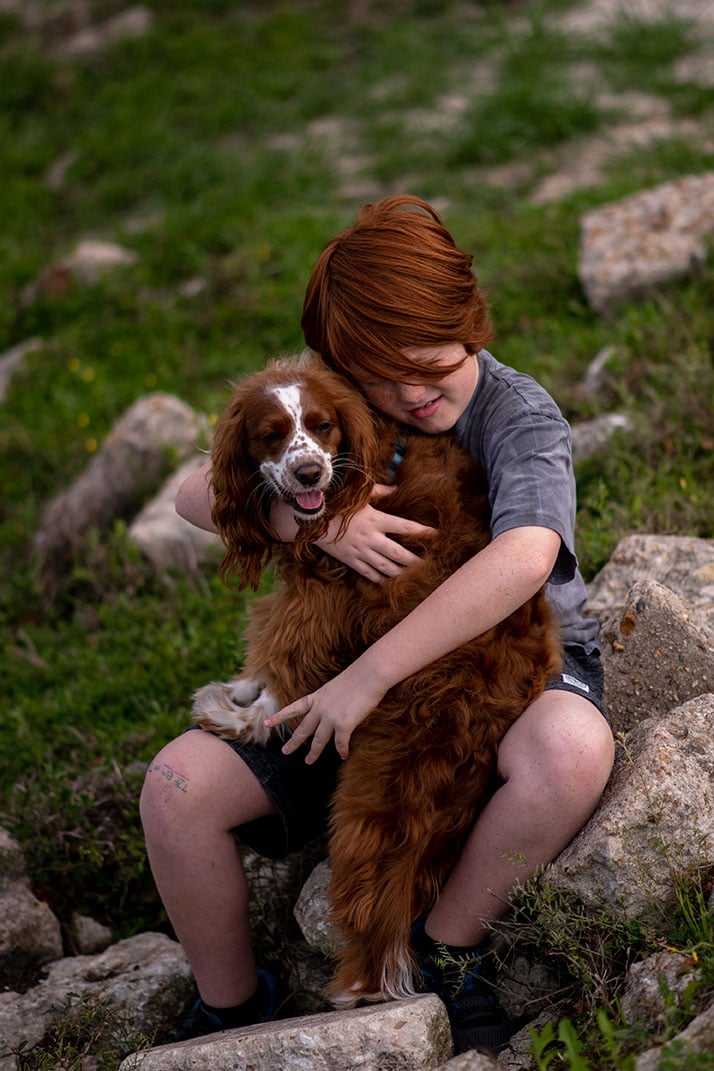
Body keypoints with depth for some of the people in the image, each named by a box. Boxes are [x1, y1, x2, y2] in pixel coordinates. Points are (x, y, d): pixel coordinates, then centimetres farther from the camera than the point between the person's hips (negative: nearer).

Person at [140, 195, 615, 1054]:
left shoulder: (521, 416, -16)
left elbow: (523, 559, -36)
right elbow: (197, 493, -7)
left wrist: (371, 675, -36)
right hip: (359, 673, 4)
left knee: (572, 750, -40)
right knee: (179, 782, -16)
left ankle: (447, 948, -12)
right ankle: (230, 1006, 8)